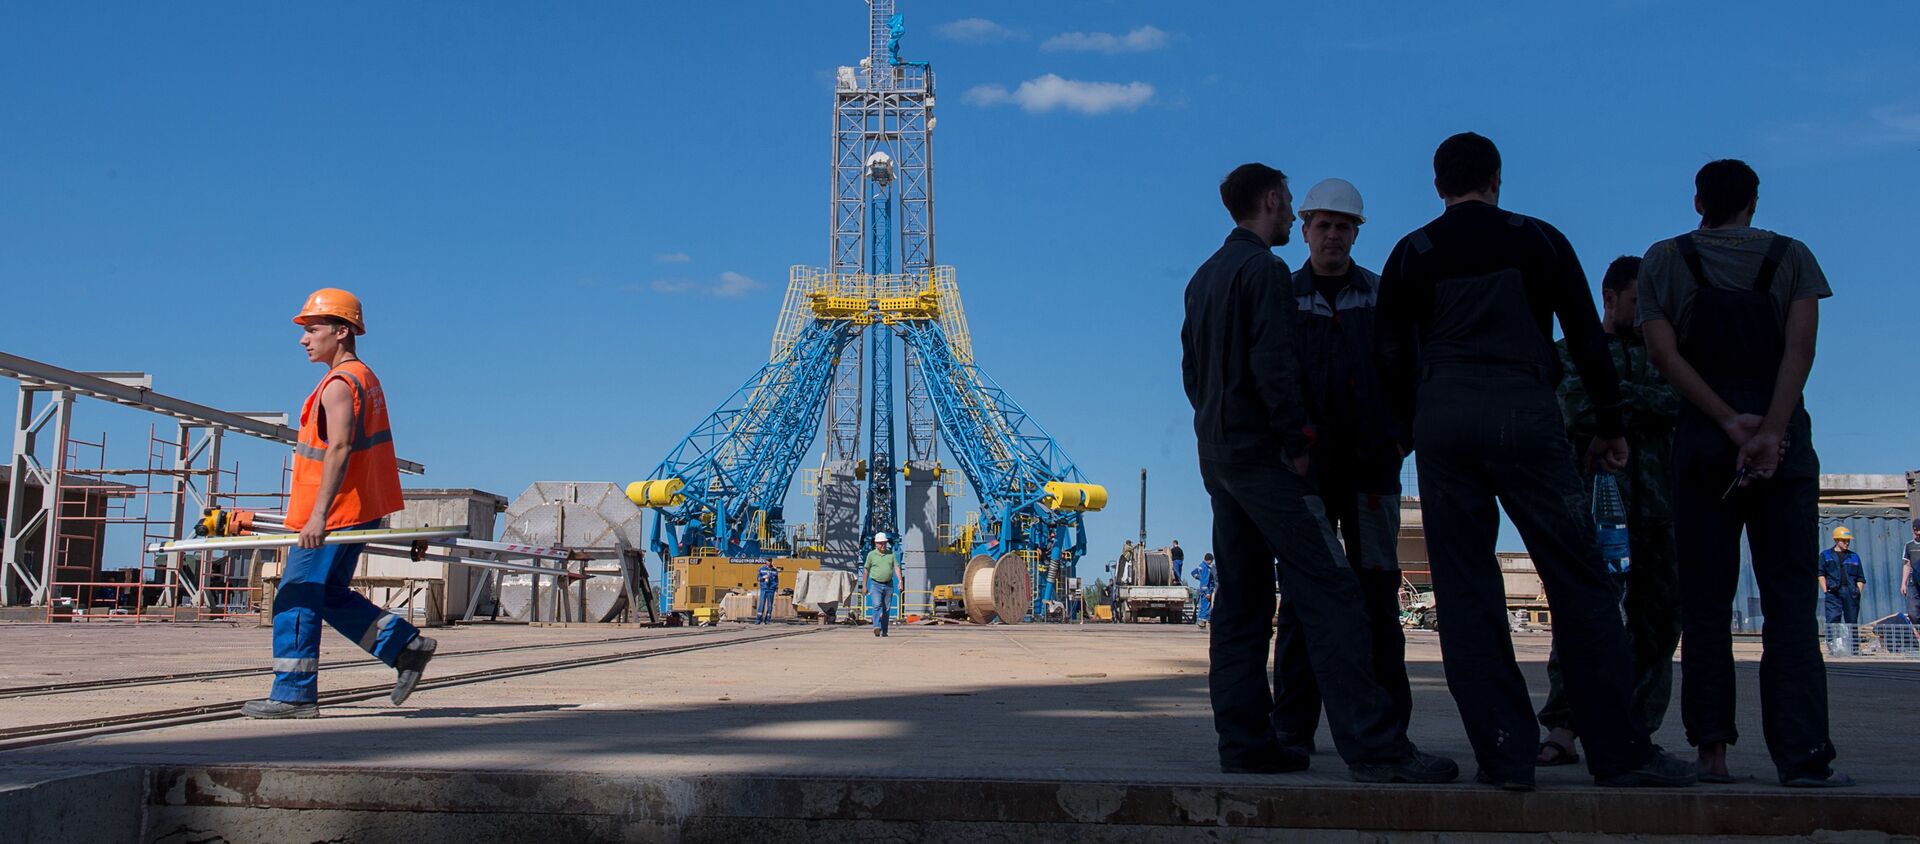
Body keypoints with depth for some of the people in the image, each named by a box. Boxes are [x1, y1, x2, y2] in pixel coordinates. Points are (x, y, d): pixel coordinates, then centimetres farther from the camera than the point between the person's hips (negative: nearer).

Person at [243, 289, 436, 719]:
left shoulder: (339, 384, -15)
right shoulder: (365, 378, 16)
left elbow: (340, 449, -26)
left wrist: (319, 514, -31)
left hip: (334, 512, -10)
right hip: (361, 511, 10)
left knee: (296, 597, -2)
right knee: (329, 594, 17)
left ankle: (293, 694, 3)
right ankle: (407, 646, 13)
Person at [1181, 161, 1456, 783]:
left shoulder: (1204, 277, 19)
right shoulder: (1264, 268, -9)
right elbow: (1274, 363, -19)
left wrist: (1217, 423, 18)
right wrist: (1296, 443, -14)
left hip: (1217, 453, 10)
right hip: (1262, 453, -10)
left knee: (1241, 598, 8)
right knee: (1330, 592, -11)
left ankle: (1245, 741, 8)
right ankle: (1374, 747, -14)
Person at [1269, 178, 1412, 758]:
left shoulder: (1381, 296, 11)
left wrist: (1404, 430, -4)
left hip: (1370, 464, 1)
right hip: (1306, 465, -1)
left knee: (1377, 591, 2)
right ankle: (1293, 727, 2)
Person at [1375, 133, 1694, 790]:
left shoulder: (1412, 254, 12)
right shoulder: (1539, 240, 10)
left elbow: (1392, 358, 9)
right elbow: (1587, 340, 9)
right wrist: (1610, 427, 15)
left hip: (1442, 421, 2)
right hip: (1524, 414, -1)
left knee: (1466, 593, 3)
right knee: (1579, 583, 3)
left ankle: (1505, 755, 1)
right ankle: (1619, 751, 3)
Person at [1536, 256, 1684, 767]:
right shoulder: (1572, 352, 14)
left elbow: (1685, 403, 4)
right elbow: (1578, 417, -2)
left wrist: (1622, 395, -5)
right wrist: (1647, 411, -1)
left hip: (1660, 501, 4)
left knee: (1657, 617, 0)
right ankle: (1562, 729, -14)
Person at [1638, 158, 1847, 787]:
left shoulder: (1663, 260, 7)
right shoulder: (1792, 256, 7)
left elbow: (1663, 351, -5)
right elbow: (1800, 346, -7)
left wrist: (1731, 423, -10)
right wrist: (1769, 431, -16)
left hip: (1702, 440, 0)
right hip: (1786, 442, 0)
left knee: (1705, 601, 2)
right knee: (1789, 599, -1)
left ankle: (1712, 751, -1)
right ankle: (1802, 753, -8)